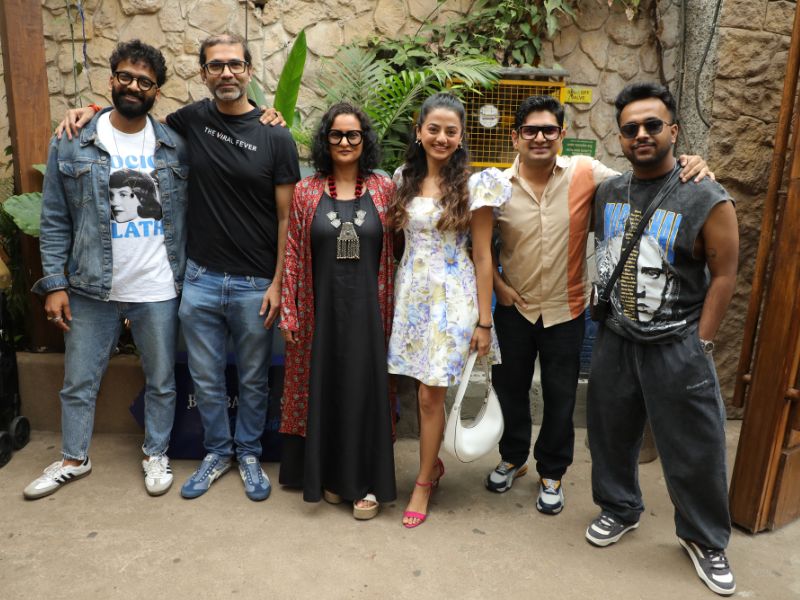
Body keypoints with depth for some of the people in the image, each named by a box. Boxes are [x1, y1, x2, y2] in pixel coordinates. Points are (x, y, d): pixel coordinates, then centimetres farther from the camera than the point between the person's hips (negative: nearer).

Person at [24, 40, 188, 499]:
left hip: (158, 290, 0)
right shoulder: (73, 144, -2)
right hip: (91, 289, 0)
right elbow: (55, 221, -1)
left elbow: (189, 214, 6)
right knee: (79, 381, 15)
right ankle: (74, 458, 36)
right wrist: (54, 283, -4)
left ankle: (156, 454, 34)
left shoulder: (176, 146, 0)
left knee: (162, 380, 13)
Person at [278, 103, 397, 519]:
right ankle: (329, 475, 28)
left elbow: (396, 253, 3)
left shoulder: (384, 190, 2)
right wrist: (288, 313, -2)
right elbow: (292, 256, 1)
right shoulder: (306, 192, 2)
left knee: (365, 389, 5)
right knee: (323, 390, 10)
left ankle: (366, 482, 20)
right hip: (321, 310, 1)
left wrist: (395, 311, -1)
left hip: (366, 309, 0)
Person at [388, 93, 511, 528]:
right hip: (411, 294, 4)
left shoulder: (473, 186, -6)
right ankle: (433, 462, 33)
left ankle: (423, 482, 19)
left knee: (430, 393, 0)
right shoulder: (404, 180, 7)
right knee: (423, 390, 9)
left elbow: (482, 256, -6)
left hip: (451, 299, -4)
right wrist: (397, 294, 6)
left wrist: (483, 320, -8)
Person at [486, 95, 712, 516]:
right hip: (514, 307, 1)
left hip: (565, 309, -1)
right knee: (509, 387, 16)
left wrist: (687, 169, -26)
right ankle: (513, 458, 42)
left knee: (560, 397, 12)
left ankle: (551, 473, 35)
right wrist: (497, 284, -6)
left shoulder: (586, 173, -11)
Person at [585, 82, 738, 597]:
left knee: (694, 450, 7)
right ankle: (620, 509, 40)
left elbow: (724, 276, -9)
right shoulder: (606, 193, 2)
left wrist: (700, 344, -9)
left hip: (677, 347, -4)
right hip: (615, 340, 4)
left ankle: (706, 540, 31)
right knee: (610, 433, 16)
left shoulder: (707, 199, -11)